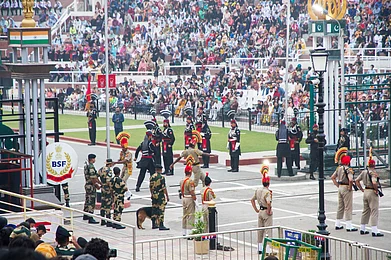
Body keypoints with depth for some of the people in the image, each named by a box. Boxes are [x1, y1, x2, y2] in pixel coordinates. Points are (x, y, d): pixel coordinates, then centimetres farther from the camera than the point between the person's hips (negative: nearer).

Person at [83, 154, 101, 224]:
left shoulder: (86, 165, 12)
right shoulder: (91, 167, -20)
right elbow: (93, 178, -23)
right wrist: (97, 185, -10)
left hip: (87, 185, 10)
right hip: (91, 186, -10)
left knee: (88, 201, 20)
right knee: (91, 202, -7)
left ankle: (85, 216, 31)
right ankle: (90, 218, -7)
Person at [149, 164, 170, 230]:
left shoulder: (152, 177, 6)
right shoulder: (161, 177, -15)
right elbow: (164, 188, -15)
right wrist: (167, 196, -9)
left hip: (154, 195, 7)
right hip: (160, 195, -7)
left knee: (154, 209, 14)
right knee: (161, 210, -5)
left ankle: (154, 224, 20)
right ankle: (161, 226, -7)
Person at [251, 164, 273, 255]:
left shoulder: (258, 190, 4)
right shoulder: (267, 192, -21)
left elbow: (252, 200, 13)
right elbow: (268, 202, -35)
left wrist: (256, 209, 16)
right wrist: (269, 211, -20)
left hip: (260, 212, 8)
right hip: (266, 212, -8)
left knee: (260, 230, 16)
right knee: (267, 230, -2)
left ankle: (260, 248, 22)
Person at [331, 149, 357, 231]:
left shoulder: (339, 168, 5)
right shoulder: (348, 169, -19)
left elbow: (332, 177, 13)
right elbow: (350, 179, -33)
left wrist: (337, 185, 12)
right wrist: (350, 188, -19)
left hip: (340, 188, 8)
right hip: (346, 189, -8)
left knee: (340, 207, 17)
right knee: (348, 208, -3)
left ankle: (338, 225, 23)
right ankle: (349, 226, -2)